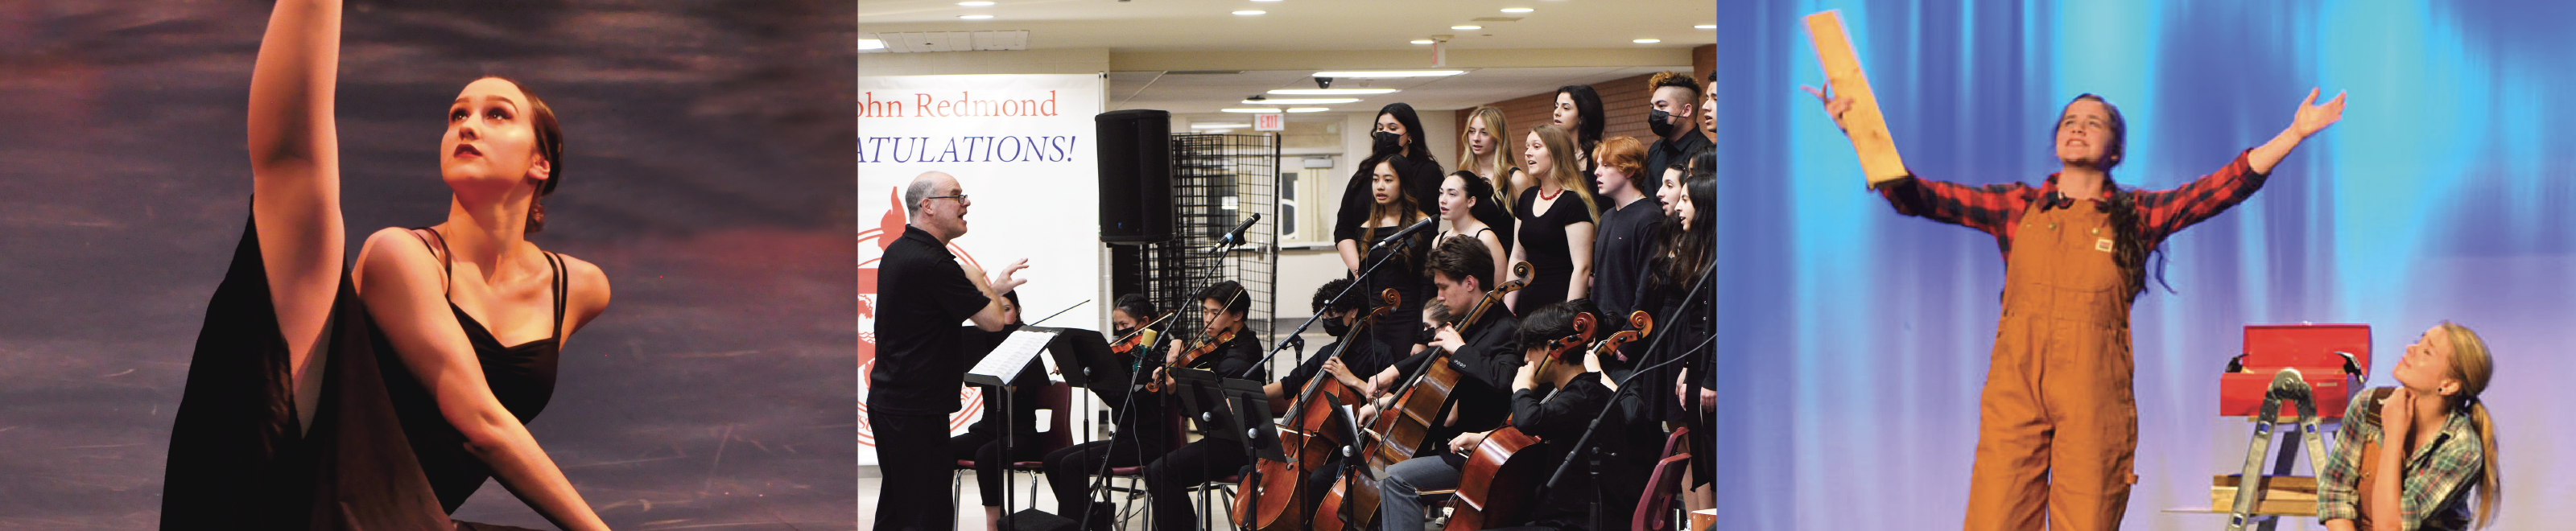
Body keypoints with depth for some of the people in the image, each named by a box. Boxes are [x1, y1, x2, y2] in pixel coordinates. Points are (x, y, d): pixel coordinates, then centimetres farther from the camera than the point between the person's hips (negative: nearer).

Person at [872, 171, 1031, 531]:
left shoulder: (898, 251, 11)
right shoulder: (933, 264, -21)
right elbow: (994, 320, -15)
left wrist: (993, 288, 24)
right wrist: (977, 279, 3)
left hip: (887, 402, 10)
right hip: (917, 409, -10)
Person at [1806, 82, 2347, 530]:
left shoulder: (2136, 216, 11)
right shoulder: (2017, 207, 13)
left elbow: (2227, 186, 4)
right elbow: (1916, 197, 7)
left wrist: (2295, 133, -5)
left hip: (2094, 399, 0)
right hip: (2015, 390, 1)